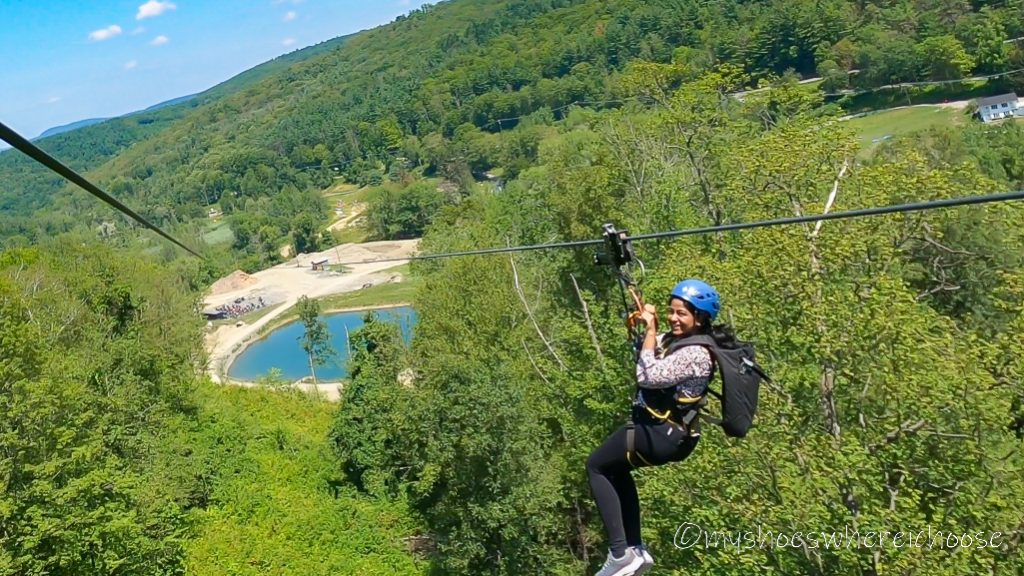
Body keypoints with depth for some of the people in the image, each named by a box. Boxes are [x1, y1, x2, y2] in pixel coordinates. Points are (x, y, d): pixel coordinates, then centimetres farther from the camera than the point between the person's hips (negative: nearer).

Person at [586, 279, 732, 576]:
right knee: (615, 467, 28)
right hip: (667, 430, 10)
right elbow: (644, 350, 19)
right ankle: (635, 549, 27)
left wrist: (651, 329, -23)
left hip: (663, 436, -10)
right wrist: (643, 322, 2)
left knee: (596, 466, 4)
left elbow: (648, 376, -29)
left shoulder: (696, 353, -23)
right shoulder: (675, 338, 4)